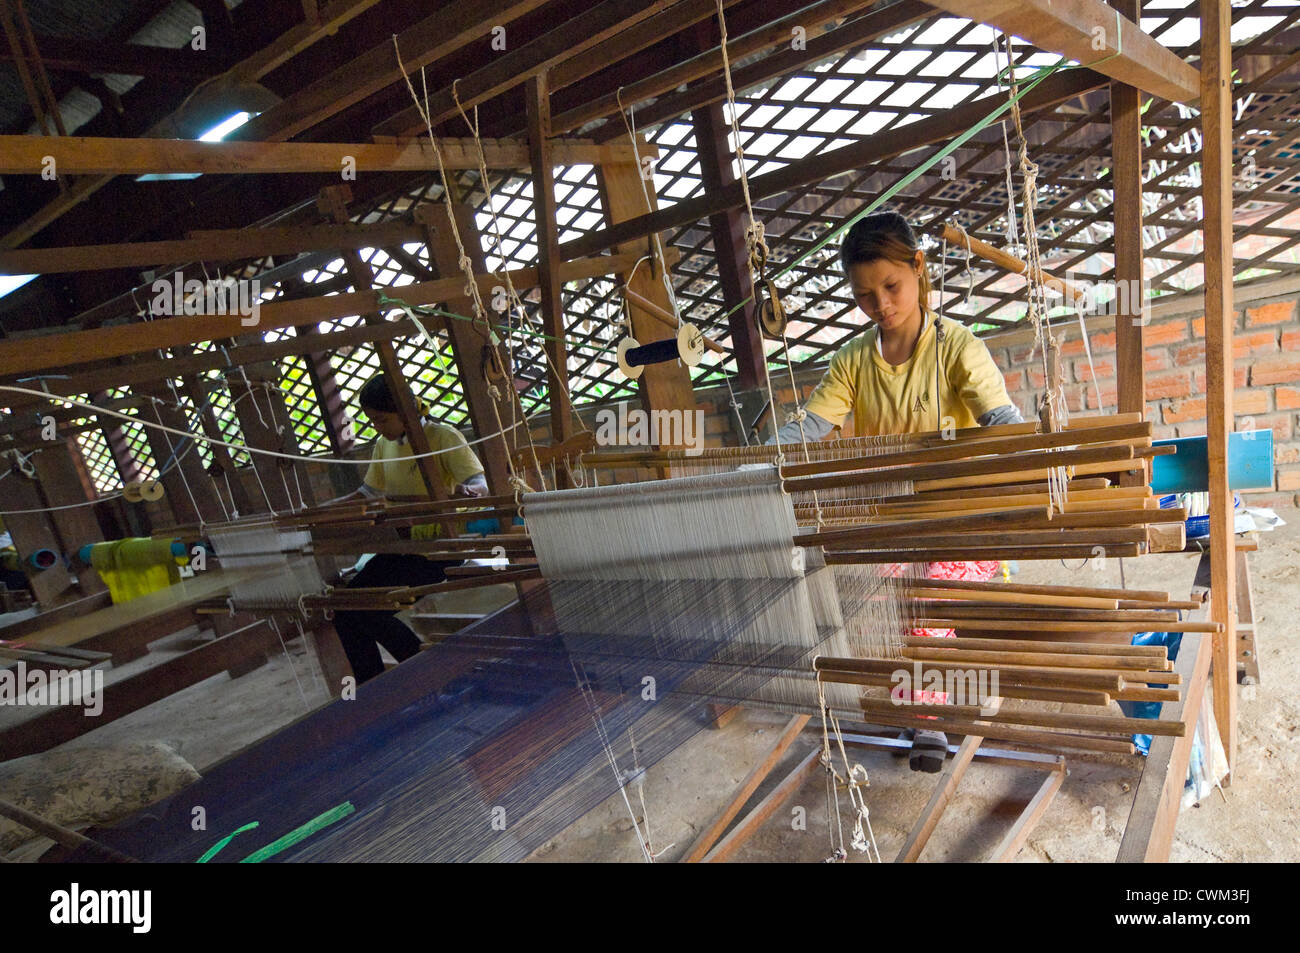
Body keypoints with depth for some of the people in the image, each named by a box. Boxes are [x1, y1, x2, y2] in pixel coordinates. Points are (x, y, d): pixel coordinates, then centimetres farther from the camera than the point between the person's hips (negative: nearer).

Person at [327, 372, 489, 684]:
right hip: (400, 547, 8)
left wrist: (465, 491, -42)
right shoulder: (383, 446, 12)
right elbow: (369, 492, 23)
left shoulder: (442, 437, -10)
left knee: (368, 610, -18)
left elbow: (480, 483, -18)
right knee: (345, 607, -4)